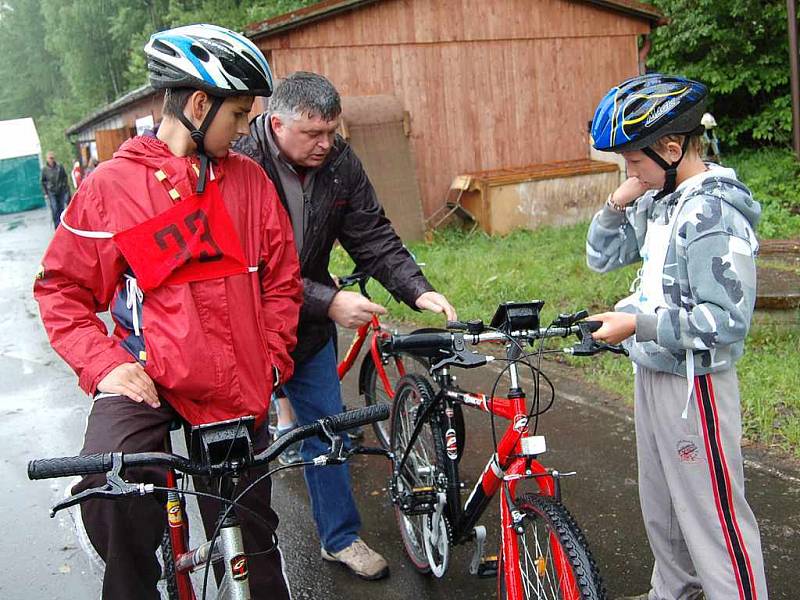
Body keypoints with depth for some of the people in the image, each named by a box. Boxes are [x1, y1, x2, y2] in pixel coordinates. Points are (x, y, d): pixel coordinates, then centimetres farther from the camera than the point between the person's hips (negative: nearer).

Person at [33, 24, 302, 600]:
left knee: (252, 547, 10)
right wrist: (104, 364, -10)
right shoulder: (111, 185, -4)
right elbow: (61, 287, 2)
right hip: (148, 380, -2)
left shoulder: (249, 178, 4)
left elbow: (282, 280, 10)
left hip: (238, 393, 2)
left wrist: (270, 362, 2)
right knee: (108, 493, -26)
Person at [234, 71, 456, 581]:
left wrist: (418, 290, -19)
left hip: (310, 326, 5)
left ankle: (341, 538, 28)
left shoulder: (340, 162, -8)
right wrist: (328, 301, -32)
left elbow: (374, 236, -5)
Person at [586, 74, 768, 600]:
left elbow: (727, 321, -25)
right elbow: (603, 257, 10)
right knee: (660, 505, 23)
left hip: (696, 384, -9)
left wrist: (638, 325, -24)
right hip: (653, 373, 9)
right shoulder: (660, 201, 4)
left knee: (711, 513, 1)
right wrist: (620, 202, -5)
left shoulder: (714, 213, -22)